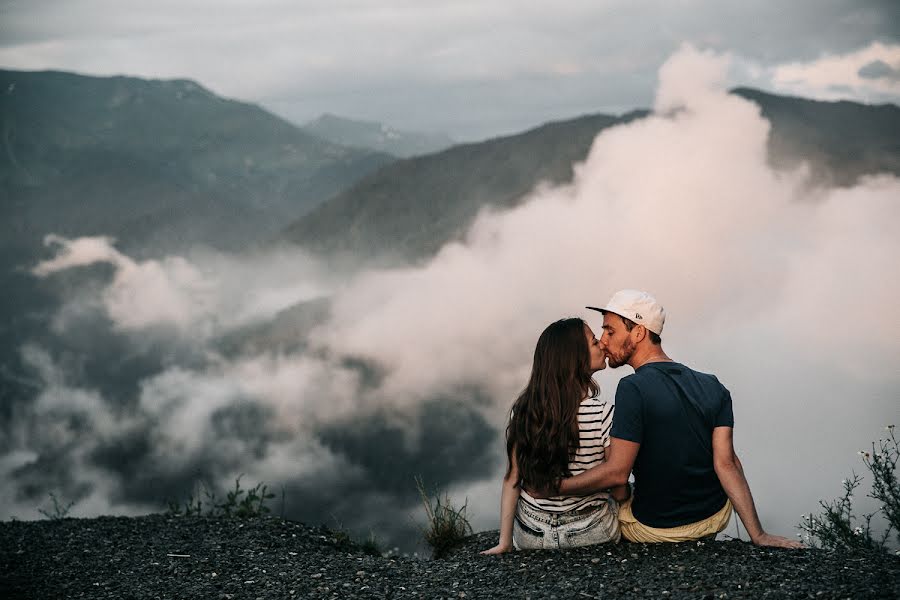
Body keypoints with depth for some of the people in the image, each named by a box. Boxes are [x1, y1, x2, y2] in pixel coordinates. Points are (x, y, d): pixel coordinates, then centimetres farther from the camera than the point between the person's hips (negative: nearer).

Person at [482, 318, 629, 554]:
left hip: (530, 535, 3)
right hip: (590, 534, -3)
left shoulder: (523, 410, -8)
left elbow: (512, 479, -5)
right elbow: (619, 491, -12)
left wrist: (504, 542, -1)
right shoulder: (603, 415, -20)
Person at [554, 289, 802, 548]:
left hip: (657, 531, -5)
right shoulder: (713, 387, -4)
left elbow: (616, 472, -24)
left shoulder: (633, 389, -22)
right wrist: (758, 535, -11)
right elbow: (726, 463, -10)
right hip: (716, 518, 5)